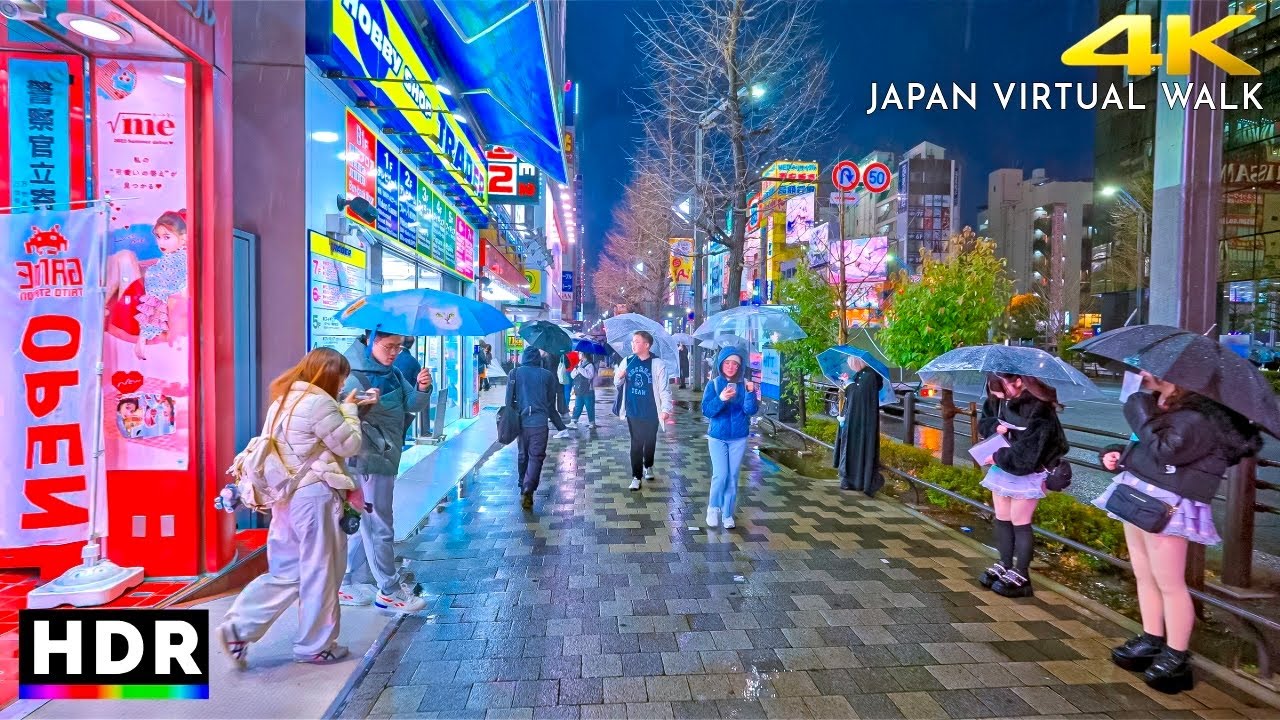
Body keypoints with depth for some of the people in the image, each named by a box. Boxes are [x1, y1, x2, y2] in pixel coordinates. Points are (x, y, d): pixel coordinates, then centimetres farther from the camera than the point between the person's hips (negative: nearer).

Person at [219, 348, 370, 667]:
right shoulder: (318, 402, -17)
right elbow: (350, 445, -10)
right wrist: (349, 410, 2)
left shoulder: (284, 400, 13)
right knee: (319, 572, 6)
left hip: (287, 496, 9)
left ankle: (238, 629, 12)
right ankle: (315, 646, 19)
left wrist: (346, 410, 14)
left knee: (286, 572, 17)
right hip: (314, 496, -9)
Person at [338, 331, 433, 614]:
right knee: (379, 527, 1)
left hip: (385, 458, 8)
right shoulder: (354, 375, -15)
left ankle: (349, 584, 30)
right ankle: (389, 591, 13)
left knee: (365, 524, 17)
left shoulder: (393, 373, 9)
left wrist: (422, 388, -12)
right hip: (367, 462, -8)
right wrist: (361, 404, -41)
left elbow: (413, 405, 8)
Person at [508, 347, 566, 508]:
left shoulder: (515, 373, 6)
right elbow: (551, 405, 7)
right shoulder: (547, 375, 4)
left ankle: (523, 488, 26)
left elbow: (509, 401, 4)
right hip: (540, 422, -2)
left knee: (522, 455, 18)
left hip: (521, 422, 2)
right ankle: (528, 489, -18)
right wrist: (561, 426, 16)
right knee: (536, 456, 0)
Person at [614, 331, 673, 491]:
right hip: (633, 412, 1)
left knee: (650, 442, 16)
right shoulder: (627, 361, 0)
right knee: (636, 444, 3)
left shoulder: (658, 364, -10)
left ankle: (648, 466, 41)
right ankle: (636, 476, 9)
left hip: (651, 412, -1)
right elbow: (617, 384, 8)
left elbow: (664, 389, -11)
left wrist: (666, 409, -20)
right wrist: (619, 377, -15)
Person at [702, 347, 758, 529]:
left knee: (733, 477, 8)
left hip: (739, 438, 1)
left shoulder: (746, 384, -4)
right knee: (720, 475, -7)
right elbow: (706, 410, -13)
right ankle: (713, 508, 18)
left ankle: (727, 514, 21)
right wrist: (721, 399, -30)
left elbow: (751, 410, -11)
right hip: (718, 437, -1)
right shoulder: (714, 385, -6)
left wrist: (750, 393, -29)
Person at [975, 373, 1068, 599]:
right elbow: (984, 421, 10)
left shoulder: (1038, 410, -26)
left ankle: (1020, 576, 14)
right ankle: (1005, 565, 28)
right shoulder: (999, 399, -6)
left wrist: (997, 457, -18)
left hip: (1026, 472, -7)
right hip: (1002, 467, 7)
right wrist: (995, 426, -10)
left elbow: (1025, 453, -27)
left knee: (1019, 522, 1)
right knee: (1002, 519, 14)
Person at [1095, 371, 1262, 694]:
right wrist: (1118, 455, 6)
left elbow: (1164, 451, -27)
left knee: (1170, 584, 2)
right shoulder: (1167, 408, 10)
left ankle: (1176, 658, 15)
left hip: (1166, 507, -9)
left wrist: (1145, 402, -22)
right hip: (1137, 496, 9)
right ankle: (1152, 642, 29)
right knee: (1144, 576, 16)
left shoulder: (1200, 419, -15)